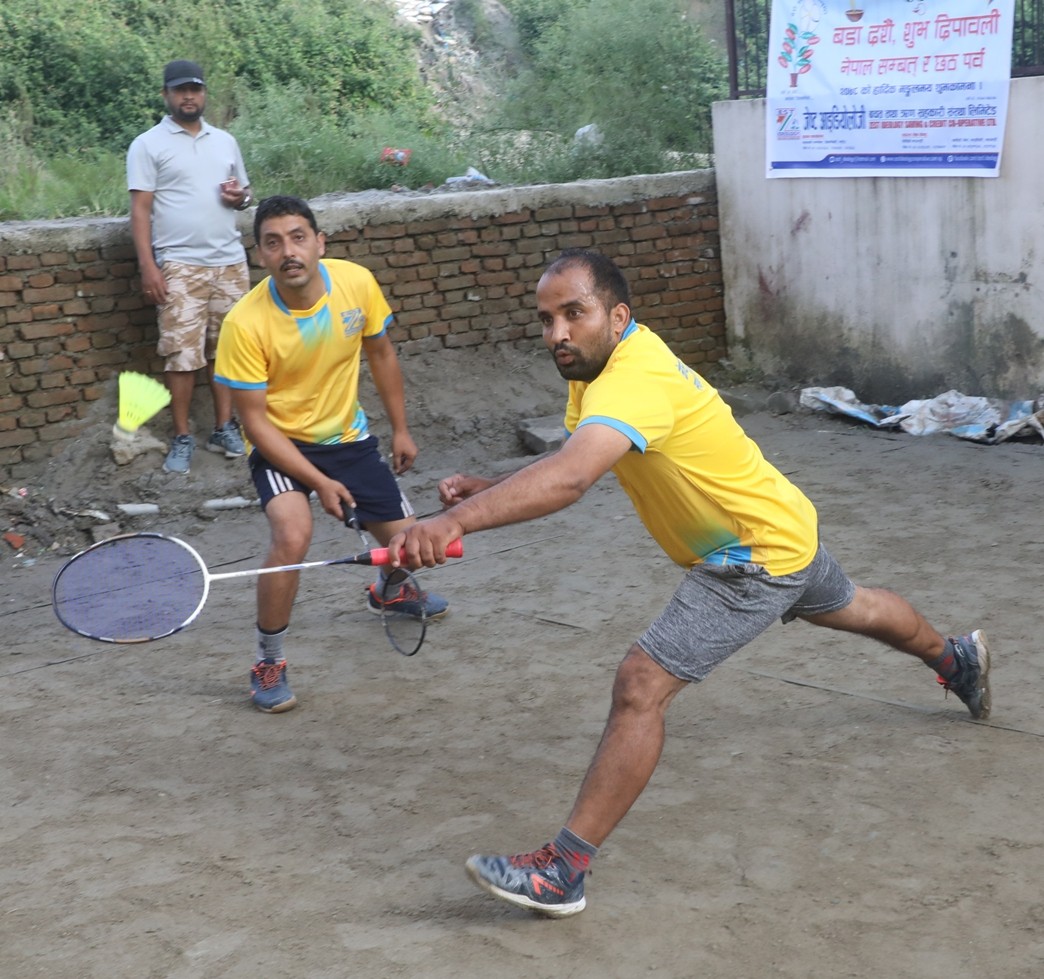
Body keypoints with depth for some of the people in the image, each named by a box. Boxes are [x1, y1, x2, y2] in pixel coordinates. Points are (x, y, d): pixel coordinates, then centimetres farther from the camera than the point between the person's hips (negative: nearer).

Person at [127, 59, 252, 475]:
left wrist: (240, 196, -3)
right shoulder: (148, 145, -1)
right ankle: (182, 437, 4)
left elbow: (244, 191, 23)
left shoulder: (225, 141, 14)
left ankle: (224, 428, 17)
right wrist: (147, 265, -14)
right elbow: (140, 208, -6)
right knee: (182, 353, -5)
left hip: (230, 261, 4)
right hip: (179, 265, -4)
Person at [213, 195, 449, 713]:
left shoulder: (357, 282, -16)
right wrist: (319, 482, -23)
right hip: (280, 442, -4)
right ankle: (268, 664, -11)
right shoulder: (245, 324, -27)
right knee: (292, 534, -31)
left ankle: (388, 590, 48)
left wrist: (400, 428, 8)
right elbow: (255, 420, -19)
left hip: (348, 436, 4)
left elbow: (380, 353, 4)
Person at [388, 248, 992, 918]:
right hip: (784, 528, 11)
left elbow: (570, 479, -54)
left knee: (641, 687, -21)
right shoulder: (606, 357, -5)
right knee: (848, 609, 37)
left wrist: (455, 522, -66)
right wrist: (487, 489, -21)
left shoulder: (633, 382, -36)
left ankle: (565, 871, -17)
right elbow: (571, 464, -2)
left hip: (760, 555, -11)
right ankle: (955, 656, 68)